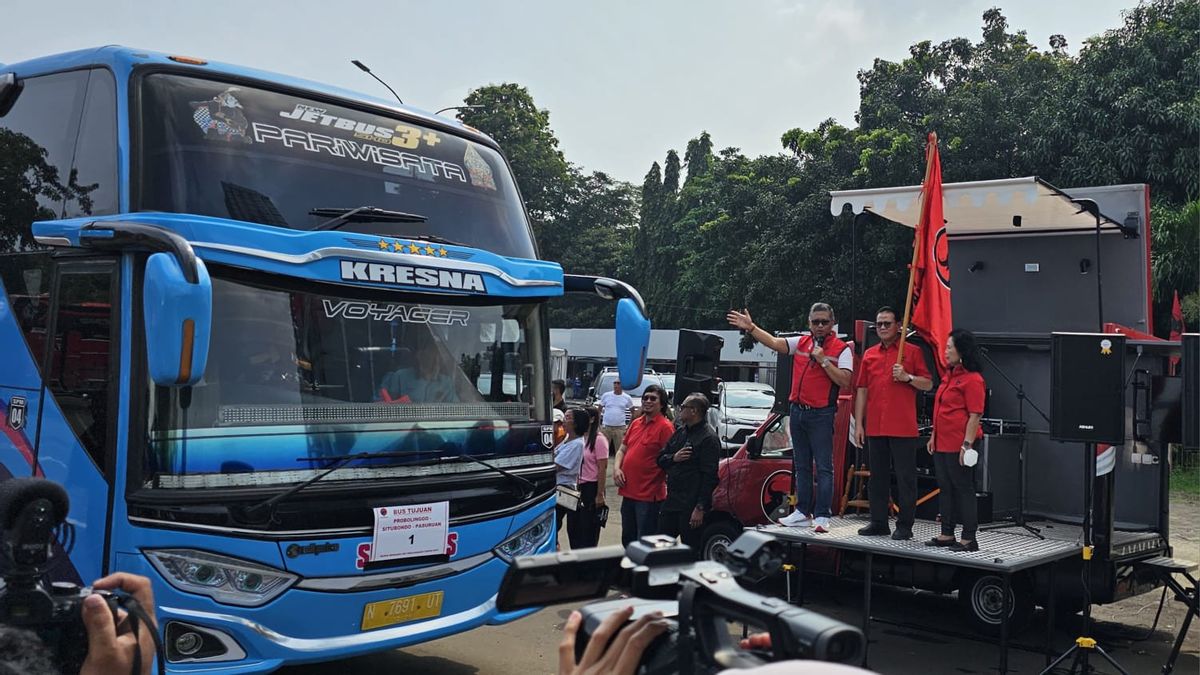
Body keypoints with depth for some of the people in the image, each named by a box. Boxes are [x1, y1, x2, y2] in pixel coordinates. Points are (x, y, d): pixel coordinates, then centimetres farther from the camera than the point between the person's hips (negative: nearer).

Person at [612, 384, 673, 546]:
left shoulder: (665, 427, -10)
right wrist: (616, 468, 1)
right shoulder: (636, 423, 13)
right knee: (627, 538, 20)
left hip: (649, 496, -8)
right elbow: (622, 449, 19)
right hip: (628, 491, 8)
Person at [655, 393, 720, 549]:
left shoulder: (709, 439, -11)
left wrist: (700, 508, -21)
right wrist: (673, 458, -6)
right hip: (671, 501, 9)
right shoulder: (679, 433, 16)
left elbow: (709, 477, -17)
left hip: (691, 506, -8)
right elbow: (660, 459, 18)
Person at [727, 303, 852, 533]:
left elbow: (844, 380, -14)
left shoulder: (842, 349, -5)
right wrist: (750, 327, -3)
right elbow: (774, 342, 4)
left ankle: (822, 516, -5)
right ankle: (802, 512, 18)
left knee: (824, 467, -5)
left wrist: (823, 360, -17)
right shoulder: (801, 343, 10)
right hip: (797, 411, 6)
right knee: (801, 466, 11)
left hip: (821, 415, -6)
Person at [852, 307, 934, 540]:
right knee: (877, 477, 10)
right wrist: (858, 423, 8)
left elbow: (928, 384, 1)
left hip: (903, 428, -4)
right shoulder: (869, 355, 14)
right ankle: (879, 523, 18)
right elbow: (862, 390, 13)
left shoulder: (913, 351, 2)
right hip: (875, 428, 5)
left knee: (905, 477, -1)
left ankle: (905, 525, 5)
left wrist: (908, 377, -17)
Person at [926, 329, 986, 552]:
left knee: (963, 490, -2)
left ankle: (969, 538, 5)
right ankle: (947, 534, 23)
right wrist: (933, 437, 20)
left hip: (958, 446, -9)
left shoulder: (973, 380, -13)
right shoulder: (950, 376, 15)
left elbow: (975, 416, -17)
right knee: (945, 489, 14)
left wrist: (967, 444, -21)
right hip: (942, 444, 9)